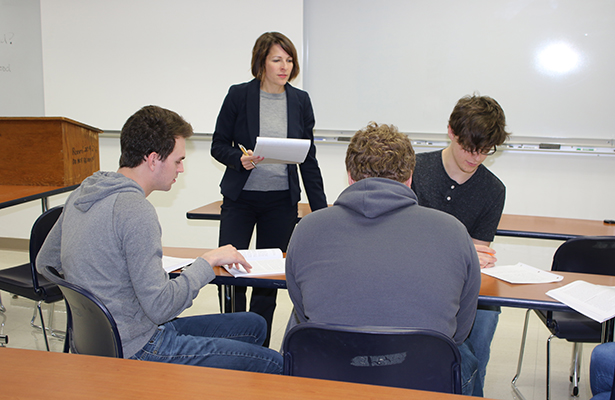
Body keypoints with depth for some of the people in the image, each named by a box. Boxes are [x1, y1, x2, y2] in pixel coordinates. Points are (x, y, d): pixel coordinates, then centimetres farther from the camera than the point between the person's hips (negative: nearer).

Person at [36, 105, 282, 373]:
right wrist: (208, 261, -13)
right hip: (136, 349, -10)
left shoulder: (83, 192, 6)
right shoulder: (136, 210, -23)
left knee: (253, 326, 15)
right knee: (274, 365, -9)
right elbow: (161, 307, -25)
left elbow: (45, 263, 17)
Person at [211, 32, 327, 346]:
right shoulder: (239, 95, -2)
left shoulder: (300, 100, 4)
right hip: (240, 198, -1)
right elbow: (218, 145, 2)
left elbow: (308, 158, 7)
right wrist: (240, 159, -20)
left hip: (282, 201, 2)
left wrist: (321, 209, 3)